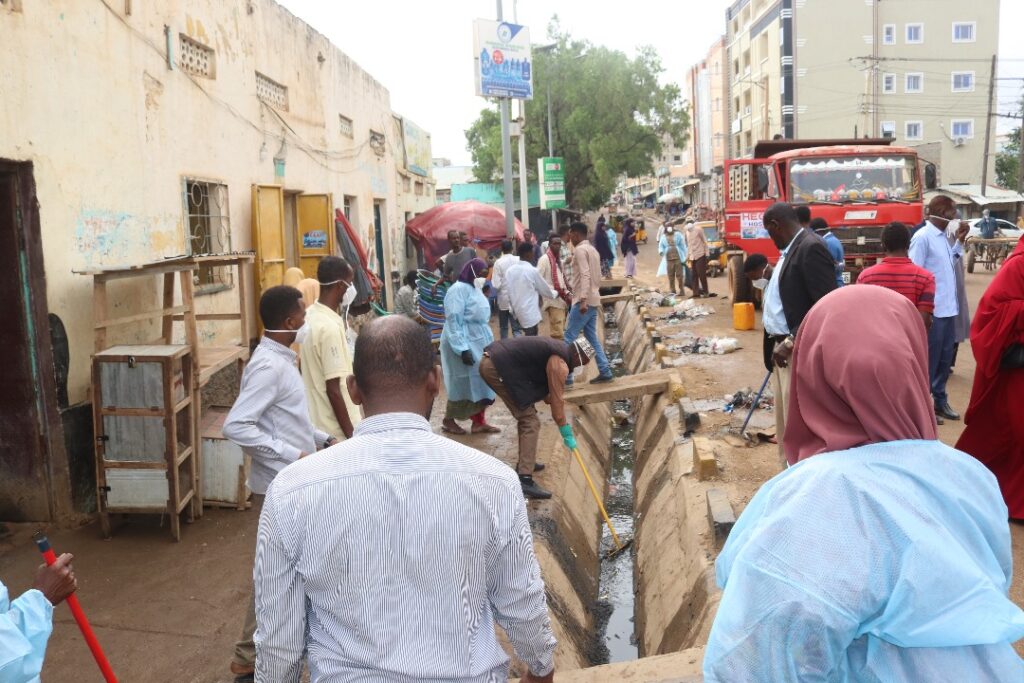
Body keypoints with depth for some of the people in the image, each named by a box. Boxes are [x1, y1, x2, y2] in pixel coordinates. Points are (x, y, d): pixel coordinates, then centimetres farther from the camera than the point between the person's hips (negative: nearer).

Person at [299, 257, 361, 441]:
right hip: (336, 430, -9)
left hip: (318, 422, 9)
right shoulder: (330, 327, -23)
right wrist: (351, 436, -18)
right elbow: (333, 389, -22)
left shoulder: (311, 316, 5)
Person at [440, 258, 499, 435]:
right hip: (464, 345, -9)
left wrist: (488, 342, 16)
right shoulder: (459, 290, -16)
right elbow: (454, 321, -22)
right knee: (464, 383, -1)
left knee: (480, 382, 9)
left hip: (479, 343, 9)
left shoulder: (474, 289, 12)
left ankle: (478, 422, 17)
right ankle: (448, 420, 15)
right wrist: (463, 349, -26)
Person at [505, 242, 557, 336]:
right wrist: (555, 293, 19)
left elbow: (508, 291, 8)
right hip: (530, 312, -7)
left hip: (517, 310, 7)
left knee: (528, 339, 18)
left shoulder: (509, 271, 2)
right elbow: (545, 290, -1)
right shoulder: (532, 270, -13)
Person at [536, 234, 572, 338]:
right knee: (557, 333, -11)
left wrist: (567, 293, 11)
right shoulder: (544, 259, -11)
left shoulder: (558, 259, 16)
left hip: (561, 300, 9)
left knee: (560, 331, 11)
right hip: (553, 300, -9)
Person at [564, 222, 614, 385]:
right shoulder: (592, 250, 18)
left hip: (583, 301, -9)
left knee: (569, 338, -6)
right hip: (593, 300, 9)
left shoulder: (580, 250, -11)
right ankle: (605, 372, 11)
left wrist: (583, 300, -30)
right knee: (592, 337, 14)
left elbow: (585, 275, -23)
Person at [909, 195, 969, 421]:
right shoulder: (922, 237, -15)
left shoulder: (943, 236, 11)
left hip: (948, 308, 8)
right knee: (929, 360, 2)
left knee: (945, 359, 16)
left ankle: (940, 400, 28)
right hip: (933, 311, -8)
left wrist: (959, 242, 8)